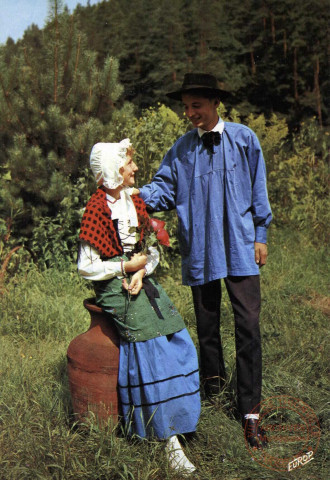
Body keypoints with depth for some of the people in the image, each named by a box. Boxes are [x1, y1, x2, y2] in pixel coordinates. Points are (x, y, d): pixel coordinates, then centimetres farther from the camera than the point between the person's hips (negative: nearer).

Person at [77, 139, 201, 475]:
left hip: (141, 280, 7)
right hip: (114, 288, -7)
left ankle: (171, 421, 11)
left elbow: (152, 248, 14)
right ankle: (170, 440, -9)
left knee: (178, 343, -4)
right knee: (150, 350, -15)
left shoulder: (134, 201, 11)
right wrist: (126, 266, -10)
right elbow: (86, 268, -11)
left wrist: (142, 271, -6)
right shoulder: (96, 210, -10)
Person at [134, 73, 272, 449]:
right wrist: (139, 194, -19)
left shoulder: (243, 139, 0)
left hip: (240, 248, -2)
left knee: (248, 325, -6)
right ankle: (213, 379, 40)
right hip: (199, 250, 2)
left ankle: (249, 412, 1)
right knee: (206, 322, 14)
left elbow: (258, 191, 5)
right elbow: (165, 188, 2)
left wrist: (260, 235, 4)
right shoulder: (181, 149, 4)